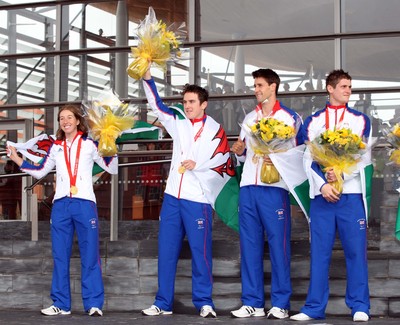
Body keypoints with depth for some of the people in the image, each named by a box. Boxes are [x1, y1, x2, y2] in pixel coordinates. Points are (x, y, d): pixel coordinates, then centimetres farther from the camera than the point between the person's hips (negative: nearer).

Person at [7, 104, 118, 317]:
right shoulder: (56, 147, 15)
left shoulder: (89, 145, 7)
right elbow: (40, 171, 18)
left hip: (84, 203, -3)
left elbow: (112, 169, 7)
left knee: (90, 255, -4)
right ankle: (61, 304, 9)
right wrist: (16, 159, 12)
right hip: (60, 205, 3)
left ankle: (94, 303, -3)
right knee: (60, 255, 3)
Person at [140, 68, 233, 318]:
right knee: (166, 250, 6)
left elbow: (223, 164, -3)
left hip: (198, 199, -5)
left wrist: (197, 165, -12)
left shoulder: (215, 130, -2)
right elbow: (157, 105, 11)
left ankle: (204, 302, 7)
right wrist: (147, 77, 1)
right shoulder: (178, 123, 13)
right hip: (172, 196, 5)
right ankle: (163, 303, 11)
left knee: (200, 251, -2)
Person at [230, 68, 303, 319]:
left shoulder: (290, 117, 4)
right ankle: (252, 302, 9)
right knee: (250, 244, 4)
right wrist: (239, 152, 4)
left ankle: (280, 303, 0)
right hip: (248, 186, 5)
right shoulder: (249, 118, 19)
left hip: (274, 187, -5)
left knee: (278, 244, -5)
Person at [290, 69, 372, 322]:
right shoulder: (313, 121, 12)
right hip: (321, 194, 1)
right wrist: (323, 184, -11)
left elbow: (363, 157, 1)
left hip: (351, 193, 0)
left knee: (356, 251, -2)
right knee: (320, 252, 2)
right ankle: (315, 308, 6)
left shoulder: (360, 120, 11)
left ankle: (360, 306, 4)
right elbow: (308, 158, 4)